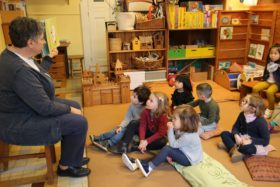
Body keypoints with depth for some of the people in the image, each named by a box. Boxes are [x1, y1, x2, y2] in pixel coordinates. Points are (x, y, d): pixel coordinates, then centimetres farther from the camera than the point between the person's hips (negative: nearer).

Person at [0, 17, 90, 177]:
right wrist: (69, 109, -14)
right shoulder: (19, 70, -34)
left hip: (28, 107, 11)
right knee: (79, 122, -13)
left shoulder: (14, 54, -2)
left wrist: (49, 58, 28)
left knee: (75, 106, 13)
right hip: (19, 124, -10)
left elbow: (37, 74, 19)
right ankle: (66, 167, 11)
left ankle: (72, 157, 26)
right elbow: (45, 108, -29)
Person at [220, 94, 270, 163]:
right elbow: (235, 127, 3)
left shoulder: (261, 122, -23)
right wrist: (236, 136, -20)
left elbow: (265, 141, -19)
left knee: (247, 149, -41)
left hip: (253, 143, -7)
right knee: (224, 134, -12)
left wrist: (251, 141, -31)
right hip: (241, 139, 7)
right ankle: (234, 150, -30)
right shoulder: (242, 115, -5)